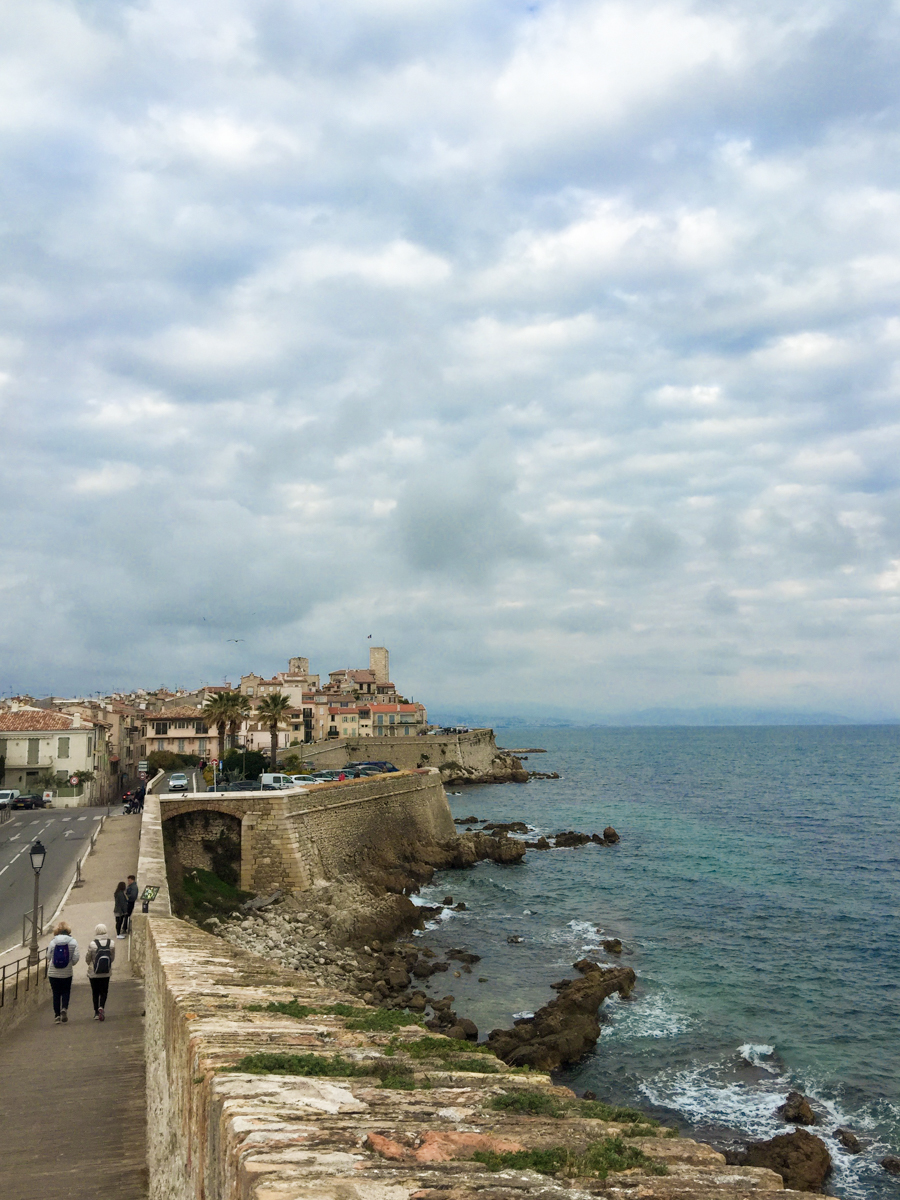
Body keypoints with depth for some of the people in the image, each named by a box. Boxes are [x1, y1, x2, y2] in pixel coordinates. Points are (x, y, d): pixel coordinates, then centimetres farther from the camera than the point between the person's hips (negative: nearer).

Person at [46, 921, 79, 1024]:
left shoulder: (53, 942, -5)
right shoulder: (73, 942, -4)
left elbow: (48, 956, -2)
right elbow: (75, 958, -6)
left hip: (53, 973, 0)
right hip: (67, 973, 0)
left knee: (56, 993, 9)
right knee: (65, 992, 13)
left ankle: (57, 1015, 10)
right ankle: (64, 1009, -10)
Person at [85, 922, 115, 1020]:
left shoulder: (92, 944, -14)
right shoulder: (111, 943, -7)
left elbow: (87, 959, -2)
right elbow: (112, 957, 4)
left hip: (93, 973, -1)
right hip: (106, 973, 1)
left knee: (95, 992, 12)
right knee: (104, 991, 10)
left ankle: (96, 1012, 15)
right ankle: (101, 1007, -14)